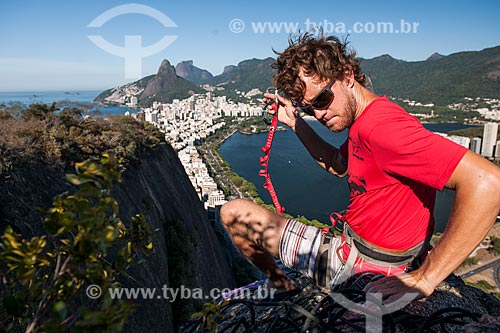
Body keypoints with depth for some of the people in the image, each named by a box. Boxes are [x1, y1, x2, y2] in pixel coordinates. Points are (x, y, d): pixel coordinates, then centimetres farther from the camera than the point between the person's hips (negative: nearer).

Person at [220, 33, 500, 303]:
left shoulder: (380, 126, -29)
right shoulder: (363, 121, 3)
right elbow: (338, 166, 19)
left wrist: (425, 278, -32)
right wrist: (296, 122, 10)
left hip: (358, 267, -10)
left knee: (233, 213, -4)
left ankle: (278, 282, 21)